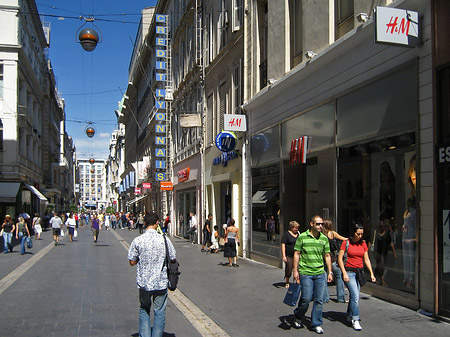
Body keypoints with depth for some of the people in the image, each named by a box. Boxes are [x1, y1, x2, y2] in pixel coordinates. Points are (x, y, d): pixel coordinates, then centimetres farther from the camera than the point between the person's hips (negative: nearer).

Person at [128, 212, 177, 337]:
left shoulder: (137, 241, -8)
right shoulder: (164, 240, -8)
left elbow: (132, 262, -2)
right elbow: (173, 259, 1)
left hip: (144, 282, 1)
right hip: (161, 282, -1)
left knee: (144, 310, 18)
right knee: (159, 312, 11)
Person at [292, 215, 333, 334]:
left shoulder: (324, 238, 8)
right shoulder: (302, 237, -2)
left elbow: (327, 256, 13)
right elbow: (296, 254, 0)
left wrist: (330, 272, 9)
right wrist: (295, 271, -4)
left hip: (320, 273, 4)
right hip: (305, 273, -3)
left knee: (319, 300, 3)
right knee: (306, 298, -6)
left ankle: (316, 324, 15)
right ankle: (298, 317, 21)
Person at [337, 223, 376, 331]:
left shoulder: (363, 244, 8)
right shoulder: (346, 243, -5)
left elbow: (366, 259, 10)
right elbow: (340, 258, -7)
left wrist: (371, 273, 1)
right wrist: (344, 273, -14)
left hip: (360, 272, 5)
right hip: (349, 272, -5)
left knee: (354, 295, 10)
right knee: (355, 295, -15)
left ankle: (349, 317, 26)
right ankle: (355, 320, -10)